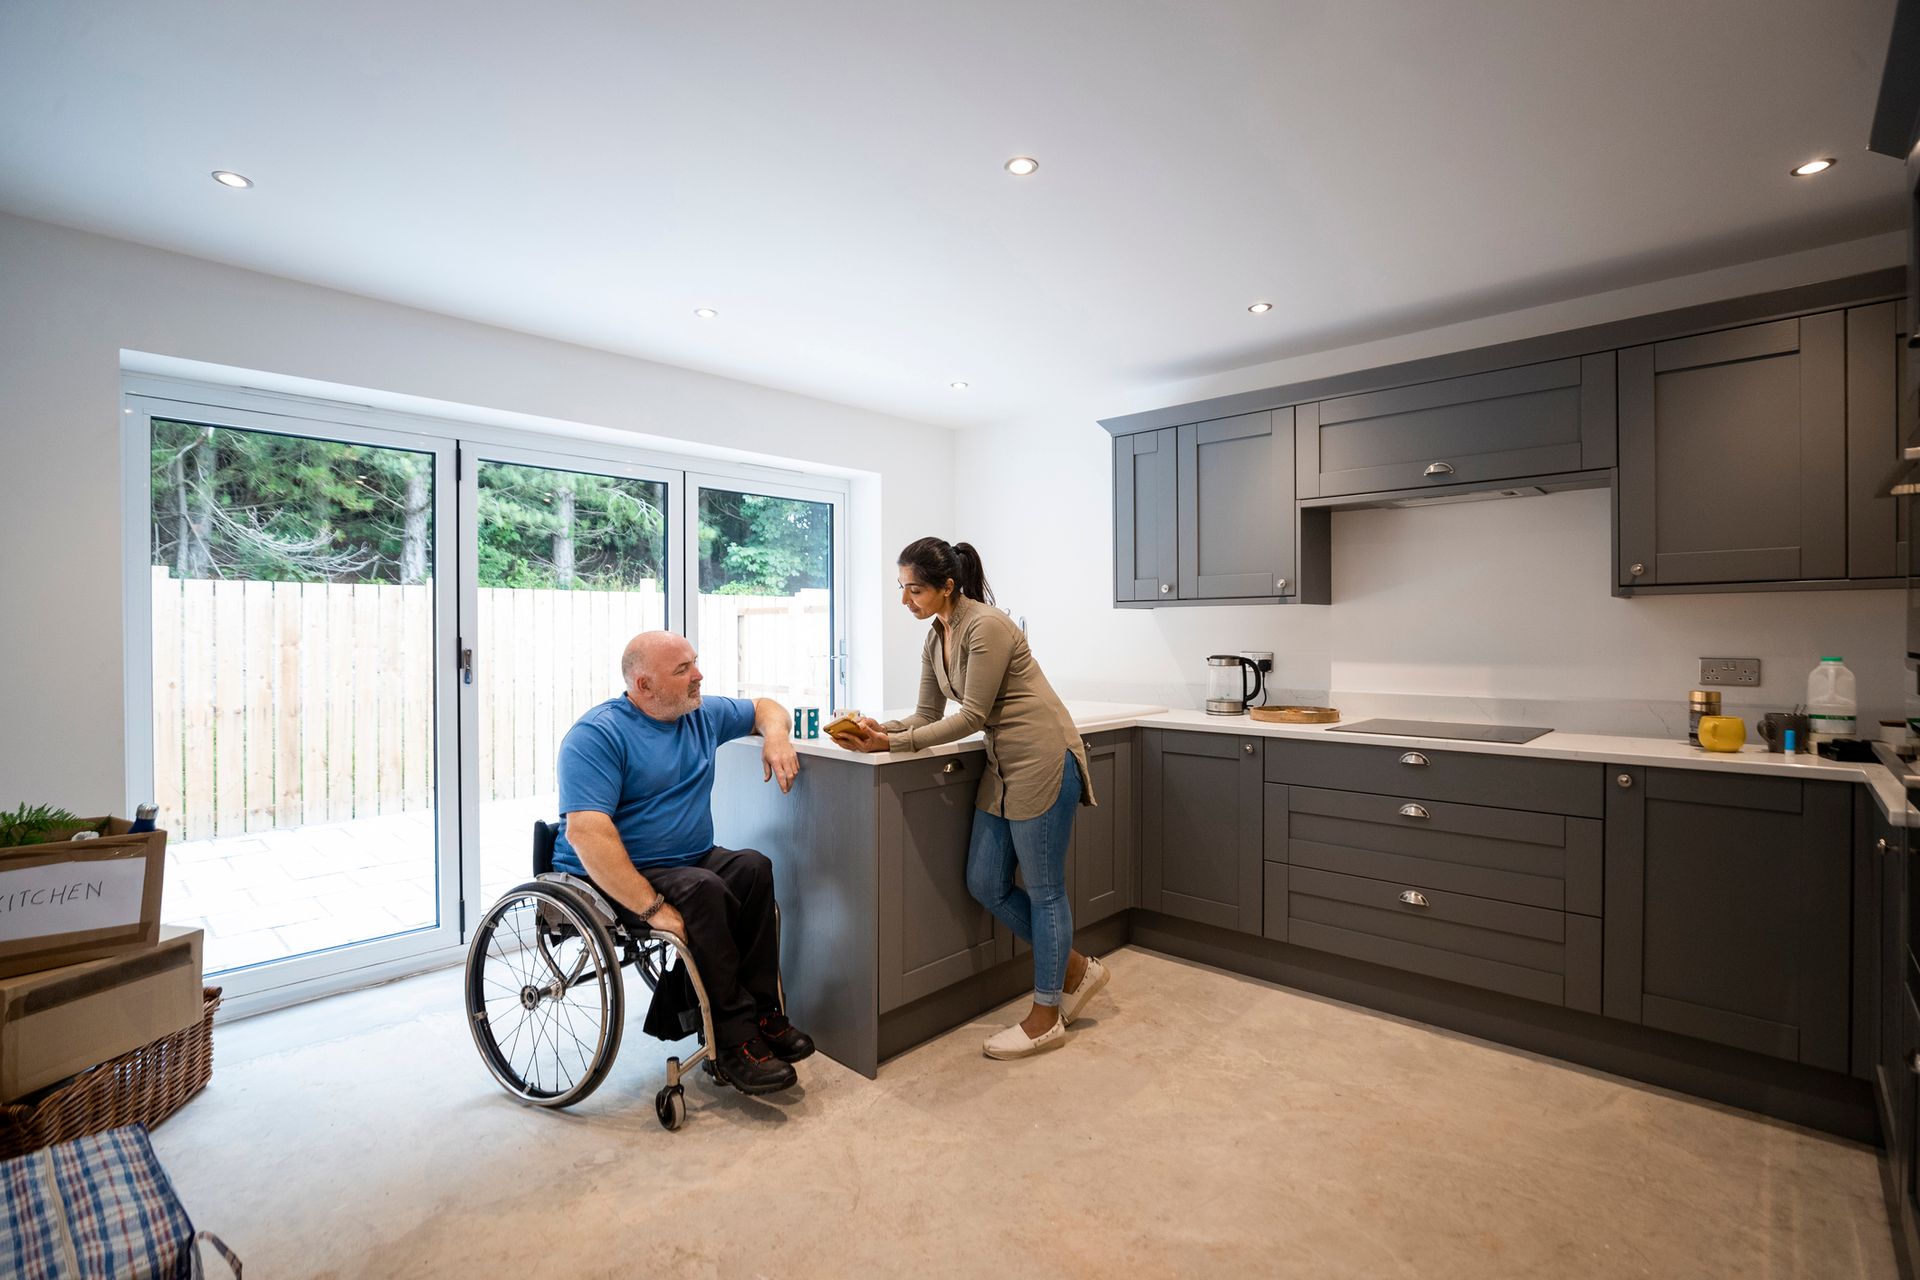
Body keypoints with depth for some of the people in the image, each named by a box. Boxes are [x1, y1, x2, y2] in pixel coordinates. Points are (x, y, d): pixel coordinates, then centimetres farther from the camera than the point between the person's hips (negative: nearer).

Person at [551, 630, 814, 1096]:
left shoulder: (702, 715, 8)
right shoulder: (597, 735, -14)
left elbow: (764, 707, 24)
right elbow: (585, 831, -24)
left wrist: (776, 736, -2)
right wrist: (651, 907, -30)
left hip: (692, 860, 6)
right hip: (612, 878, -6)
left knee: (753, 867, -24)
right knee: (703, 890, -33)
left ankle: (761, 1009, -17)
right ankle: (734, 1036, -21)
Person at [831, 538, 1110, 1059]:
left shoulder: (987, 626, -19)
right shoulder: (936, 638, 8)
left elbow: (971, 716, -20)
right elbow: (928, 715, 8)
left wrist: (892, 743, -20)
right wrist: (881, 730, -10)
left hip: (1043, 760, -9)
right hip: (1003, 765, 9)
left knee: (1043, 890, 4)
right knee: (986, 884, 10)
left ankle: (1045, 1017, 22)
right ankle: (1076, 969, 29)